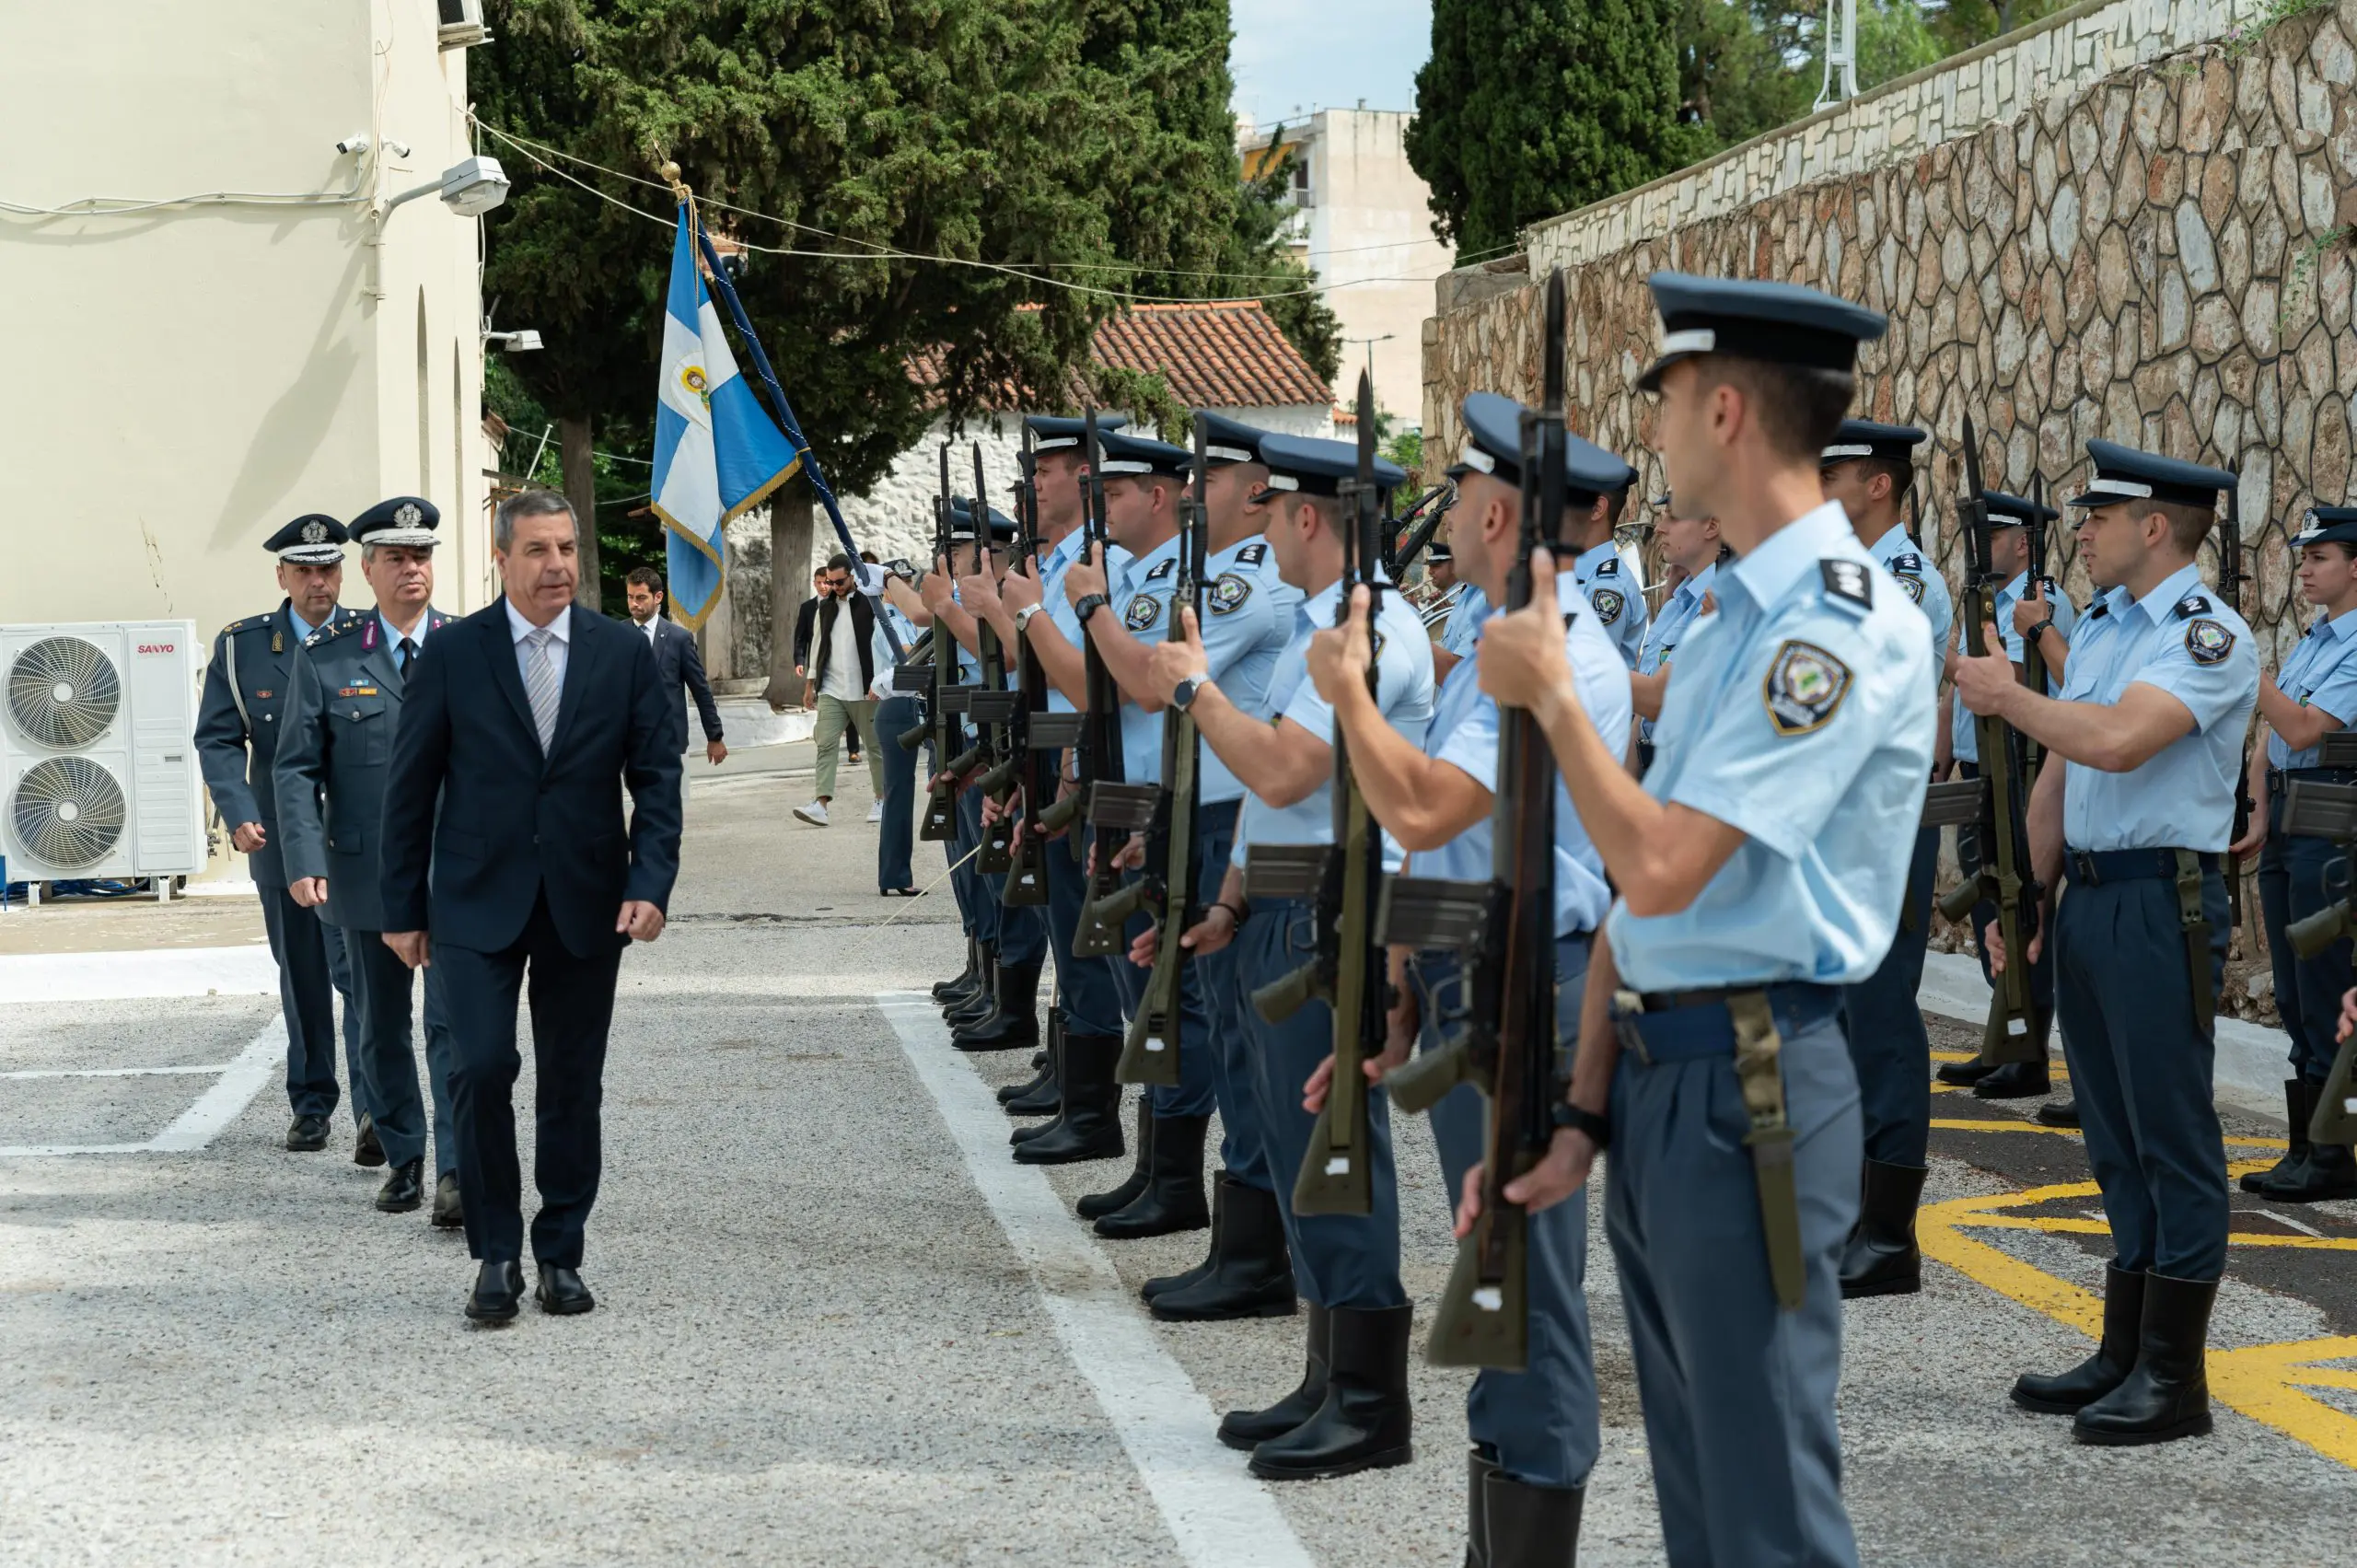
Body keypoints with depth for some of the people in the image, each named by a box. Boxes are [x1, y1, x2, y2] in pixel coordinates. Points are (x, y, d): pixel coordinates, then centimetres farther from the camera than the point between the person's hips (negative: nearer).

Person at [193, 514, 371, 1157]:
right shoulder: (241, 647, 5)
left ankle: (373, 1112, -14)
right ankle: (310, 1106, 22)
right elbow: (218, 740, 2)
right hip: (281, 840, 2)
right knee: (300, 978, 12)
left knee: (360, 971, -12)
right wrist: (239, 813, -13)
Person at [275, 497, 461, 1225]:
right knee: (380, 1027, 11)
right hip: (365, 872, 1)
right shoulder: (325, 658, 3)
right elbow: (297, 769, 1)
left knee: (454, 1022, -8)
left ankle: (456, 1171, -7)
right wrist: (305, 861, -10)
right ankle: (402, 1157, 25)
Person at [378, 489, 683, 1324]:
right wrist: (405, 908, 0)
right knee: (481, 1069, -12)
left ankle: (560, 1255, 19)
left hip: (586, 903, 2)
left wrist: (650, 884, -9)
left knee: (573, 1085, 7)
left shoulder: (625, 653, 3)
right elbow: (411, 785, 2)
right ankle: (496, 1254, 2)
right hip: (479, 902, -2)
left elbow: (657, 777, 4)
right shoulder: (452, 652, -2)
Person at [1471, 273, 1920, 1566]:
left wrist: (1548, 690, -8)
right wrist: (1582, 1114, 12)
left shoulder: (1845, 624, -16)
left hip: (1748, 1085, -9)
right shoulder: (1728, 619, 15)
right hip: (1655, 1077, 10)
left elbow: (1661, 868, -21)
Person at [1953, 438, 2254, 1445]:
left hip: (2162, 901, -9)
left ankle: (2174, 1379, 2)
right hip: (2084, 898, 9)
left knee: (2172, 1137, -3)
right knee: (2117, 1141, 13)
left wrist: (2007, 697, -13)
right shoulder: (2099, 630, 15)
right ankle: (2122, 1355, 21)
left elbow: (2116, 740, -27)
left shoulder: (2210, 636, -12)